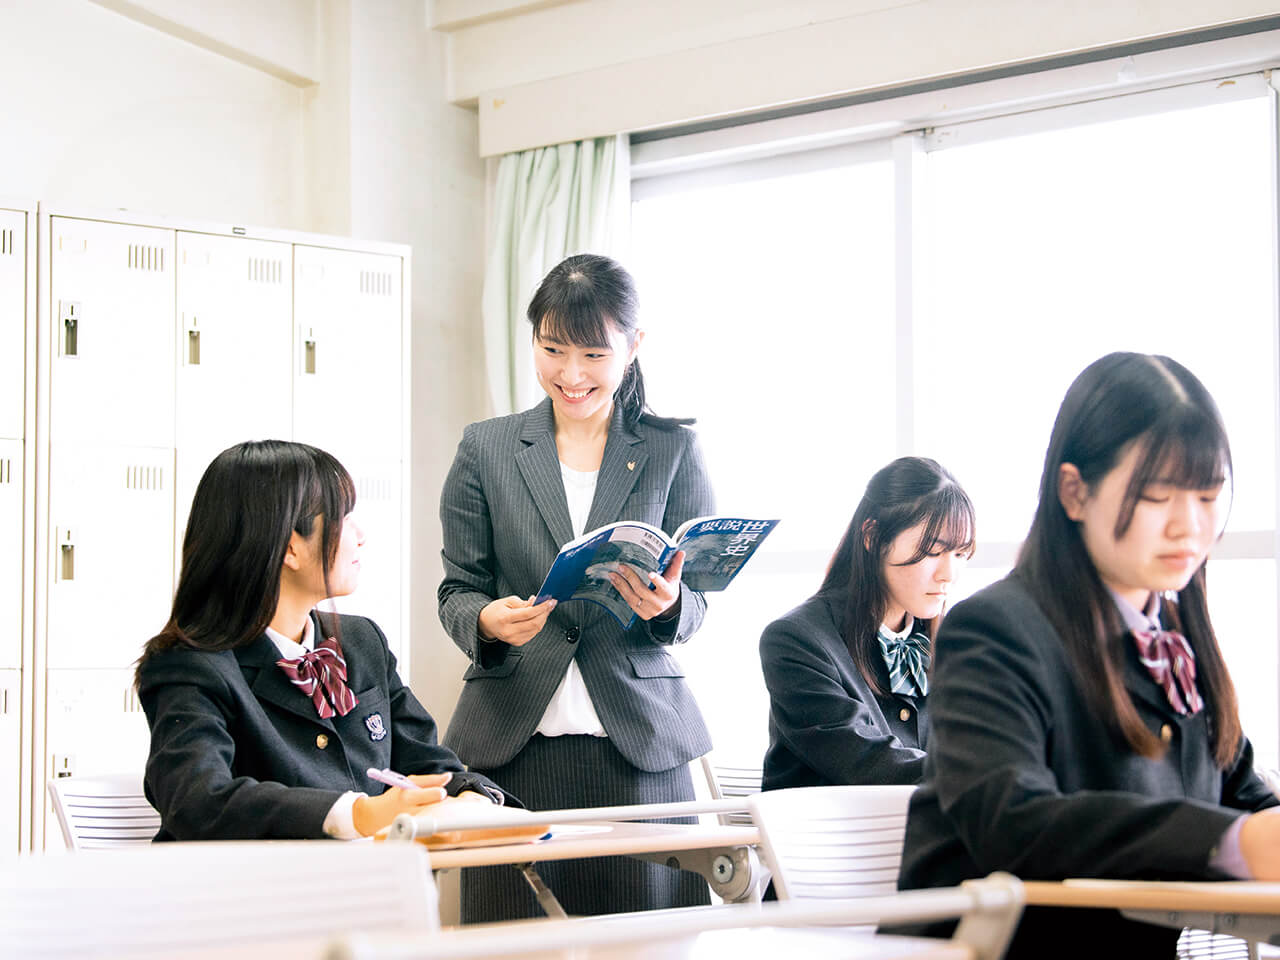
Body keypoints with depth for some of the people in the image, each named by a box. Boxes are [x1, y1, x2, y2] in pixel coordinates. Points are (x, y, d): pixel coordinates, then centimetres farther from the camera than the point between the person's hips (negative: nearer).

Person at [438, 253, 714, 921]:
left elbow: (696, 604, 8)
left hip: (639, 740, 0)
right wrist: (487, 620, -13)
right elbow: (456, 591, 10)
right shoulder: (486, 449, 10)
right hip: (513, 740, 0)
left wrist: (667, 605, -16)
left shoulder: (673, 451, 9)